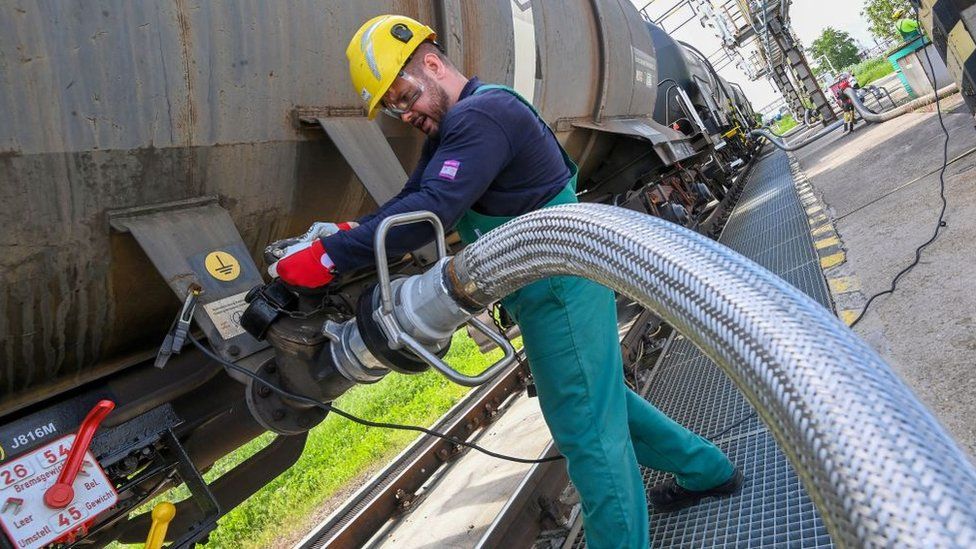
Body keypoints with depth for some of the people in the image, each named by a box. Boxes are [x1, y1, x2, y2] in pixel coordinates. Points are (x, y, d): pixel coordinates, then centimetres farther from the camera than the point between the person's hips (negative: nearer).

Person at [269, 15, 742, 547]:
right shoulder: (453, 127, 14)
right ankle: (707, 469, 42)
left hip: (561, 290, -11)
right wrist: (349, 233, -4)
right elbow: (410, 196, 12)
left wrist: (331, 255, -27)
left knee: (586, 429, 0)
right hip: (553, 288, 11)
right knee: (599, 400, 23)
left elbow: (431, 209, -30)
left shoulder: (482, 115, -19)